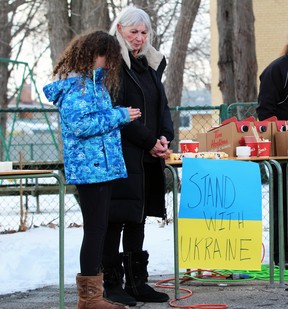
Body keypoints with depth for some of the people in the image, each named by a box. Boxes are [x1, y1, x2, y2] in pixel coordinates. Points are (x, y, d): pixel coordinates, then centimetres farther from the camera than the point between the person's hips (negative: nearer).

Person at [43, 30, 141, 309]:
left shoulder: (95, 83, 19)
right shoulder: (77, 86, -12)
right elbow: (80, 124, -20)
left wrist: (120, 114, 10)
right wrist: (120, 116, -13)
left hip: (102, 166, 10)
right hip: (91, 168, -10)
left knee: (97, 230, 12)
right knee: (96, 229, -7)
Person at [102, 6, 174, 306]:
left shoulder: (150, 64, 17)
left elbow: (162, 104, 17)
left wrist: (165, 136, -2)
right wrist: (149, 141, -13)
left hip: (148, 156, 8)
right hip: (120, 154, -7)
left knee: (137, 217, 11)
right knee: (116, 219, -4)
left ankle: (137, 282, 16)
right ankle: (112, 284, 2)